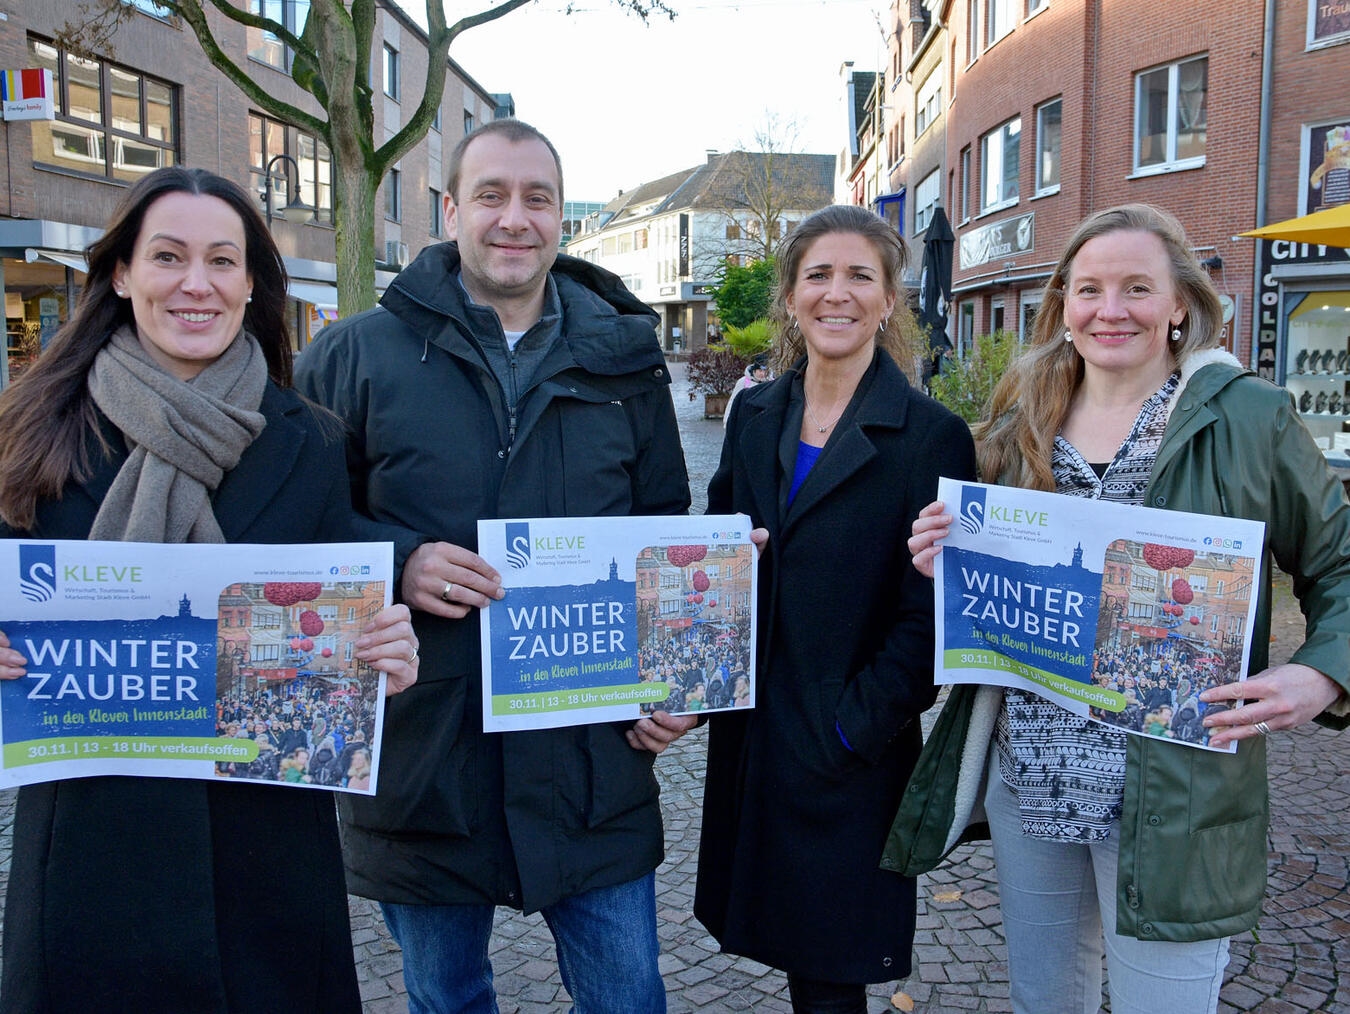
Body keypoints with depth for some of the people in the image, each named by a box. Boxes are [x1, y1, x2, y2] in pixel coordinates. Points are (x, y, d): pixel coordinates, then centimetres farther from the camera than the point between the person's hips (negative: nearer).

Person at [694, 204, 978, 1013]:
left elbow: (927, 616, -12)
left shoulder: (930, 435, -10)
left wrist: (851, 729, -14)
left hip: (850, 755, -5)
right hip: (750, 731, 5)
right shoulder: (756, 415, 6)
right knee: (789, 940, 19)